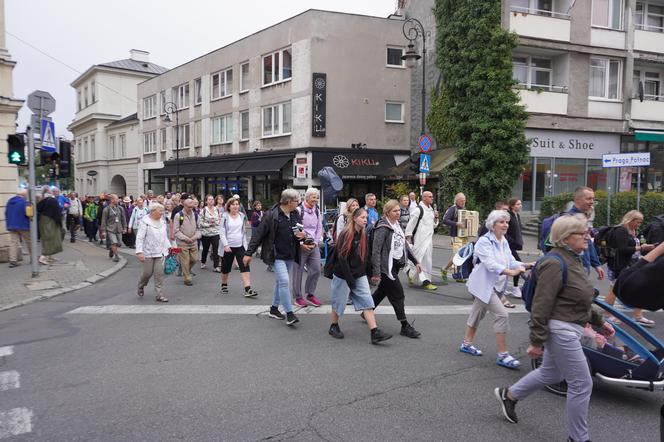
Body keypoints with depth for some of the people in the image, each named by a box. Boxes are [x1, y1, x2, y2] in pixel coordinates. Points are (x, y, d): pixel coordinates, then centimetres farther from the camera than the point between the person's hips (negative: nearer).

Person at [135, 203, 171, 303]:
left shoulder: (162, 221, 8)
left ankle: (159, 294, 4)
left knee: (159, 273, -1)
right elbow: (140, 238, -14)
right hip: (148, 252, -5)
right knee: (148, 272, 4)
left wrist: (169, 246, 13)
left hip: (160, 252, 5)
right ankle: (141, 287, 35)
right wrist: (139, 252, -20)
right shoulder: (145, 222, -11)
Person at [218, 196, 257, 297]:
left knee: (245, 267, -9)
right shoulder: (225, 216, -6)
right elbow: (222, 232, -9)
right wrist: (225, 245, -18)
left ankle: (248, 289, -13)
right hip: (228, 247, -3)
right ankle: (224, 286, 35)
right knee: (226, 268, 11)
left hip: (240, 246, 3)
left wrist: (245, 243, 11)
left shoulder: (242, 216, 6)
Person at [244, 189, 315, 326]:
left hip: (290, 256, 7)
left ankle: (274, 308, 29)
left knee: (280, 282, 15)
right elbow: (259, 235, -13)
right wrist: (249, 253, -12)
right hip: (277, 255, -7)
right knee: (284, 281, -16)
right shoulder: (271, 215, -16)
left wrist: (300, 236, 2)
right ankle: (289, 313, -11)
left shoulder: (294, 215, 6)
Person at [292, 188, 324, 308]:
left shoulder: (317, 211, 11)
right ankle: (298, 297, 15)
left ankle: (310, 294, 21)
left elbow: (319, 228, 13)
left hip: (314, 245, 6)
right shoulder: (299, 210, -9)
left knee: (316, 270, 5)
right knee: (298, 271, 2)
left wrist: (316, 241, 0)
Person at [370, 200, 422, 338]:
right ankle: (405, 326, 5)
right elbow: (376, 250, -20)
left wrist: (415, 262, 14)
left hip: (395, 266, 9)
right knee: (398, 295, -4)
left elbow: (405, 245, 19)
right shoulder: (382, 228, -17)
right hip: (386, 267, -9)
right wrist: (376, 272, -23)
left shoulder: (398, 226, 10)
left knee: (382, 291, 19)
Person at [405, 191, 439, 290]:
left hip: (429, 239, 8)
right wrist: (408, 237, -12)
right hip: (420, 239, -8)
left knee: (428, 260, 10)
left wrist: (435, 218, 2)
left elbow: (434, 225, 20)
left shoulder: (431, 210, 13)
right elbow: (411, 224, -11)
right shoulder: (418, 210, -12)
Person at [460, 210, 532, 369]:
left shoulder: (504, 242, 8)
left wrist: (526, 265, -15)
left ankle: (466, 344, 34)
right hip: (484, 284, -9)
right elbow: (491, 264, -29)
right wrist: (510, 272, -41)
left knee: (477, 313, 19)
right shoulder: (484, 241, -19)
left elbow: (511, 261, 3)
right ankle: (503, 355, -8)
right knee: (502, 315, -14)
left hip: (494, 286, 9)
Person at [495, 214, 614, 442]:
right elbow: (541, 306, -22)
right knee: (581, 384, 0)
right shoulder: (555, 264, -21)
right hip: (560, 331, -10)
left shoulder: (573, 260, 11)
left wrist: (599, 321, 22)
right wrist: (537, 341, -21)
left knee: (551, 374, 23)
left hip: (567, 330, 10)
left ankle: (509, 394, 39)